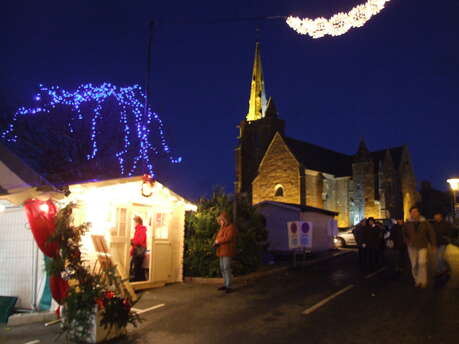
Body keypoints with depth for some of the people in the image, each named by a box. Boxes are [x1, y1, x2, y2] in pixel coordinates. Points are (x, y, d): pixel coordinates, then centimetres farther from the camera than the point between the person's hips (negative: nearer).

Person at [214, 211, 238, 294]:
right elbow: (218, 236, 21)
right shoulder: (222, 227, 18)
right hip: (221, 250, 9)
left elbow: (228, 238, -19)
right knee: (222, 268, 11)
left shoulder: (231, 227, -9)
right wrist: (216, 242, -2)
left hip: (227, 250, -9)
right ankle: (226, 284, 20)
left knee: (227, 268, -12)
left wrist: (218, 241, -11)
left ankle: (229, 287, -9)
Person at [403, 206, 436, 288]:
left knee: (422, 263, -15)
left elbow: (431, 233, 6)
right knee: (414, 265, 4)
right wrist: (408, 242, -5)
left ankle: (423, 281, -4)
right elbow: (404, 234, 11)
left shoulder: (424, 223, -1)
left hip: (422, 246, -2)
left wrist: (433, 244, 5)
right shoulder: (407, 224, 2)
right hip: (412, 247, 2)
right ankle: (416, 280, 18)